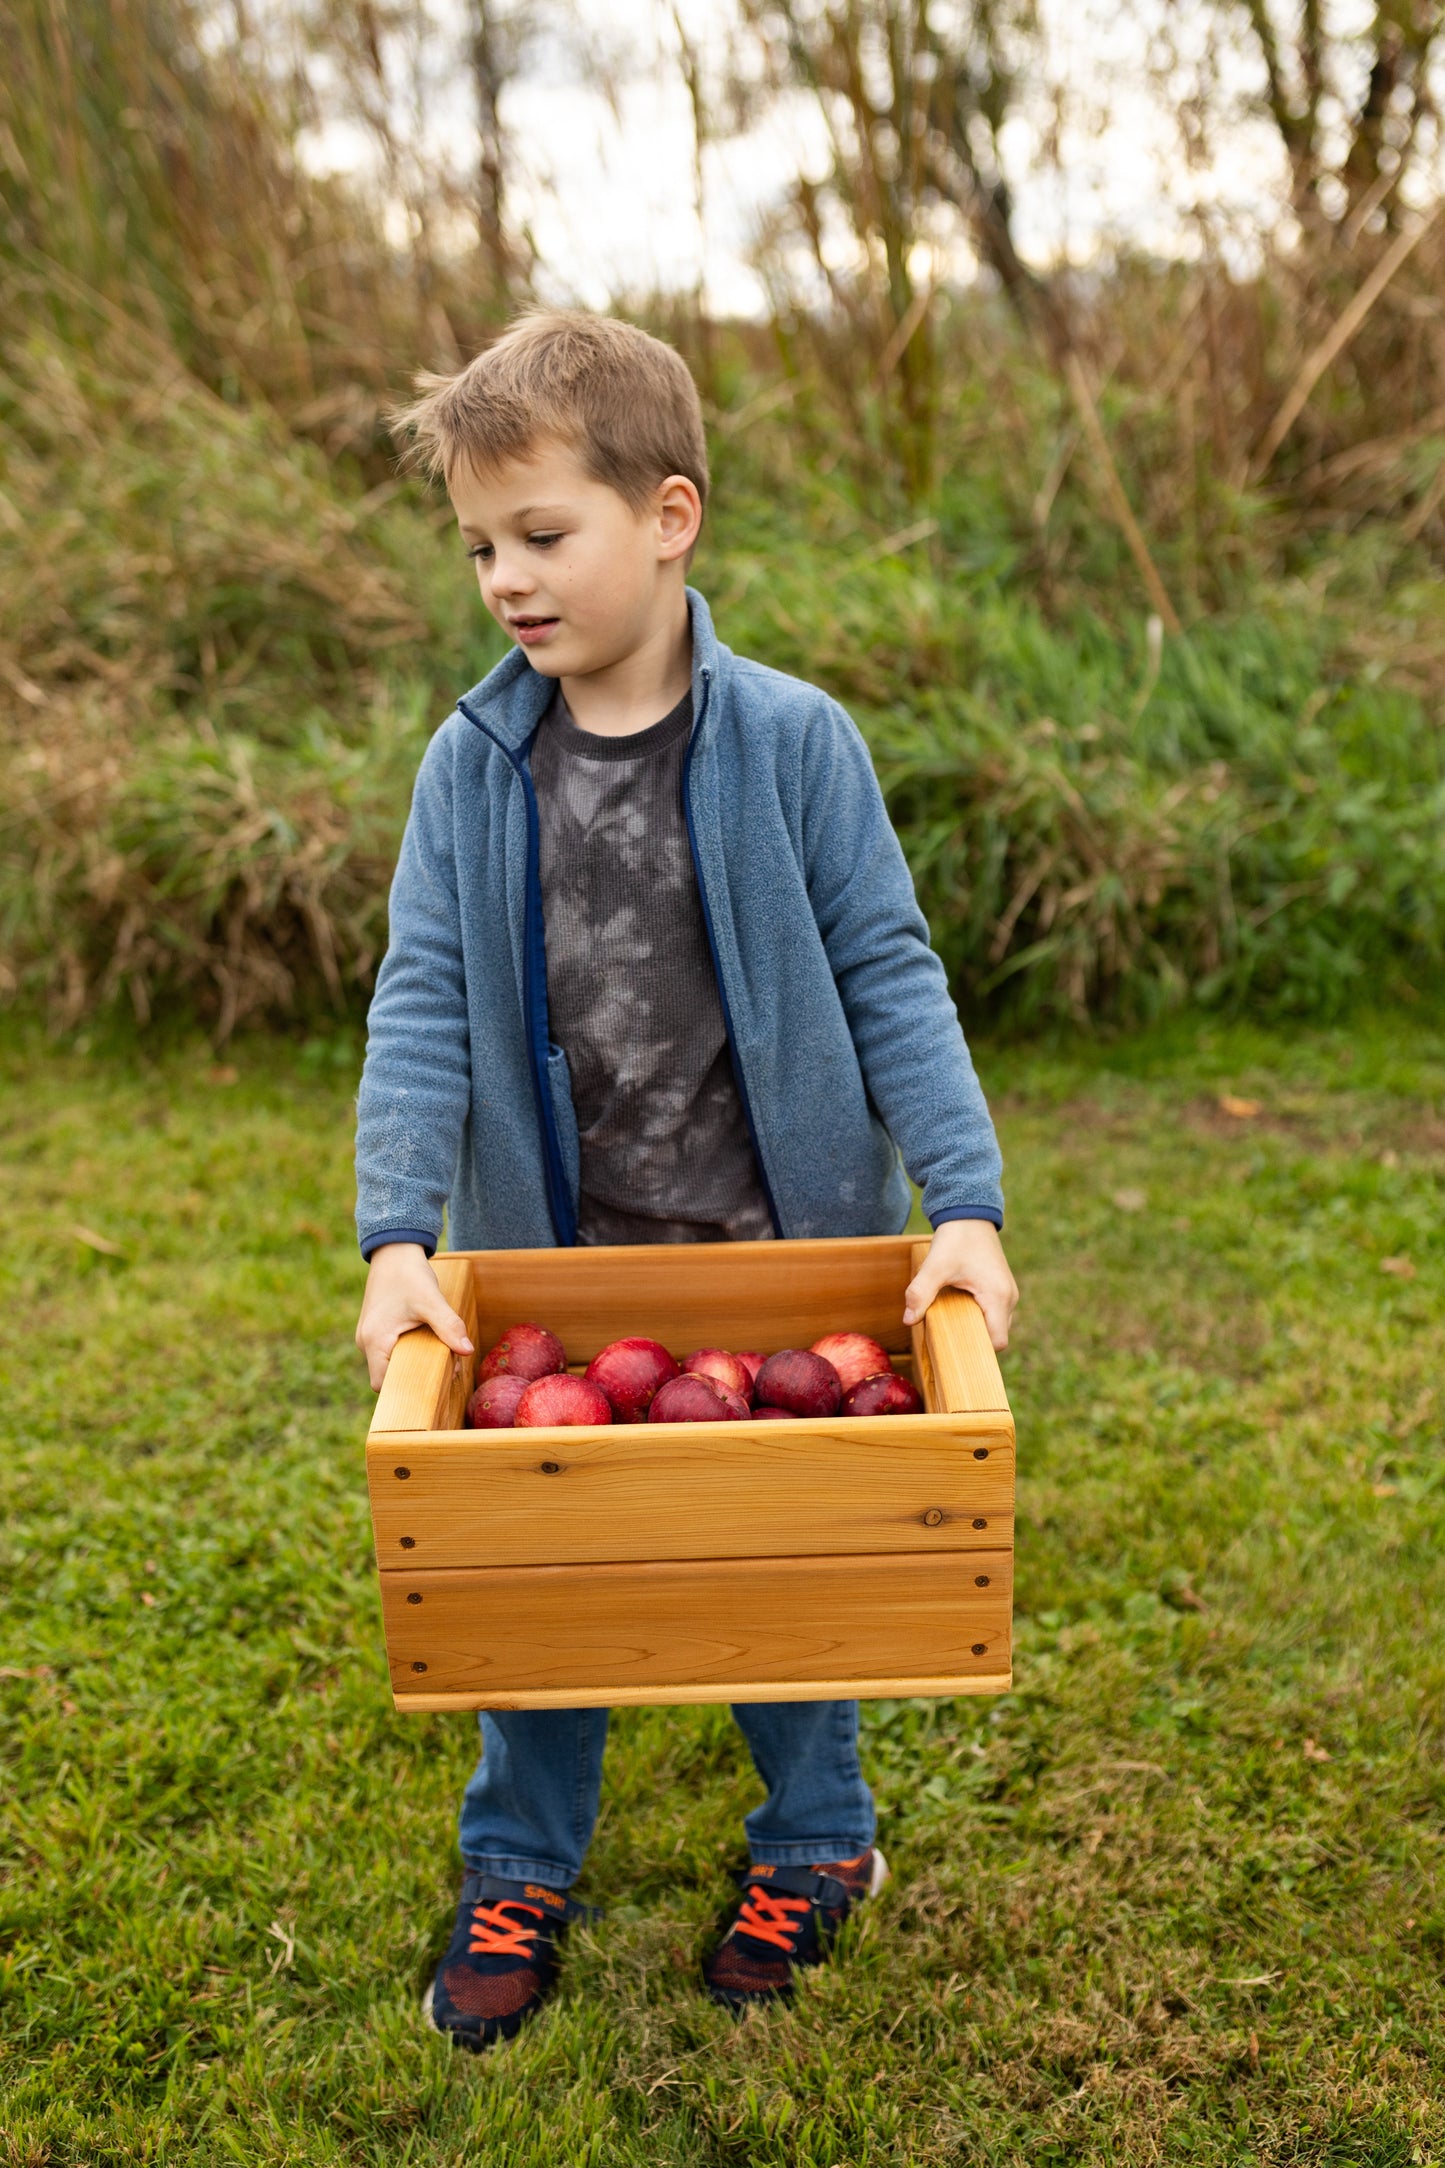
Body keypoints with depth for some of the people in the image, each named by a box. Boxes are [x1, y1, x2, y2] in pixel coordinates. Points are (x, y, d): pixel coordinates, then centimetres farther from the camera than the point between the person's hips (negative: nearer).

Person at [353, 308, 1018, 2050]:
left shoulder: (791, 743, -9)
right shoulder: (471, 765, -3)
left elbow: (888, 977, -6)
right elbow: (422, 1006, -5)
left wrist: (962, 1200, -15)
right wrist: (397, 1236, -15)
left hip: (779, 1251, -2)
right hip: (557, 1257, 2)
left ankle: (816, 1842, 39)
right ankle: (519, 1872, 36)